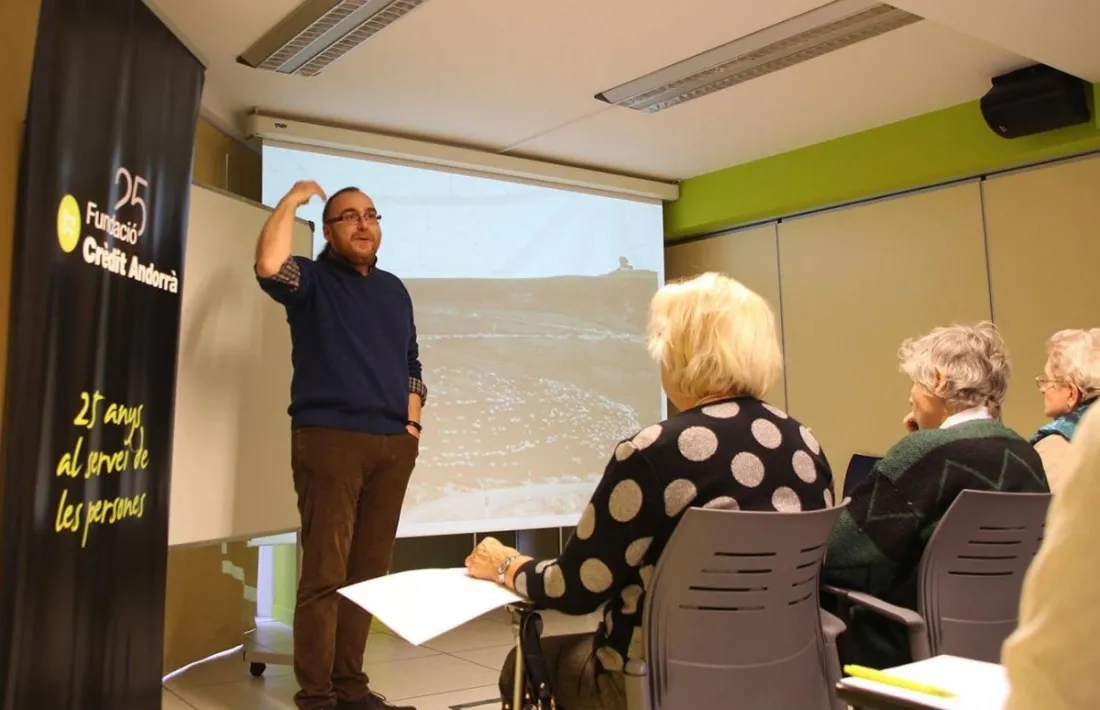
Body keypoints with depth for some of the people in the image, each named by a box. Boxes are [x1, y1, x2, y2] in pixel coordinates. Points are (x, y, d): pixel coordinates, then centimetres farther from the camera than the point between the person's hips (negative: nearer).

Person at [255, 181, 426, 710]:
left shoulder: (394, 290, 19)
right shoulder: (312, 280, 3)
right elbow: (268, 264, -20)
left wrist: (412, 423, 11)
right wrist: (293, 199, -7)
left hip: (392, 446, 5)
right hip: (329, 440, -5)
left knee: (368, 571, 9)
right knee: (324, 574, -5)